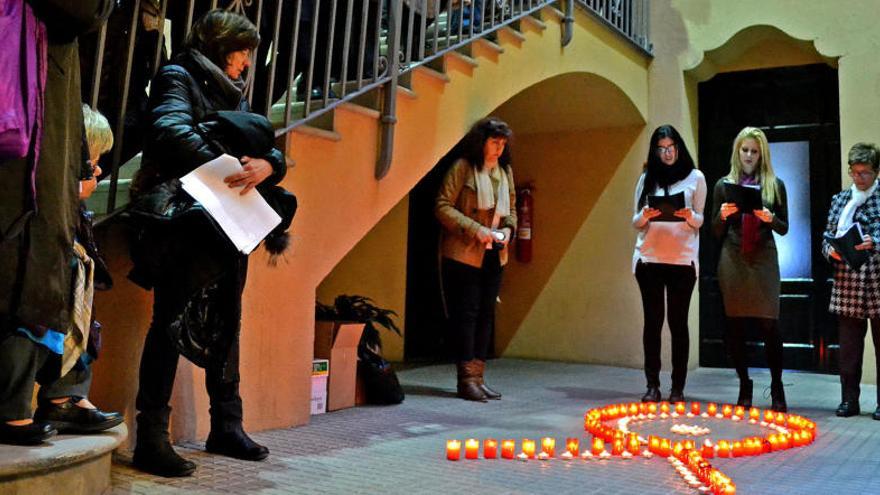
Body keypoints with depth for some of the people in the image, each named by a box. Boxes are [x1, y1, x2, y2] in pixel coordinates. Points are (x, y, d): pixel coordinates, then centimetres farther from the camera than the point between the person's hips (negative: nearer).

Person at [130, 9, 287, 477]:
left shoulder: (233, 94, 21)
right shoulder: (178, 78, 1)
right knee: (172, 322, -9)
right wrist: (227, 168, -24)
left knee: (226, 324, 11)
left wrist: (266, 165, -15)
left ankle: (226, 427, 22)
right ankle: (151, 438, -4)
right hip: (185, 223, -8)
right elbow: (171, 129, -19)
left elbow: (271, 150, 9)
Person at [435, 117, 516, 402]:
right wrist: (475, 229, -19)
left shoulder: (505, 171, 13)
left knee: (486, 314, 8)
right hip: (464, 254, -6)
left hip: (494, 256, 7)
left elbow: (512, 208, 22)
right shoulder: (463, 167, -7)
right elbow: (442, 206, -12)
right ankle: (466, 380, 2)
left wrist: (508, 229, 1)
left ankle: (477, 377, 16)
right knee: (466, 313, -4)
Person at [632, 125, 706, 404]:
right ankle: (652, 385, 5)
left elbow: (700, 220, 6)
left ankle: (678, 387, 5)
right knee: (652, 320, 1)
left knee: (678, 321, 0)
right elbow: (635, 221, 9)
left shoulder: (695, 177, 7)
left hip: (683, 259, -1)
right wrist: (644, 217, -14)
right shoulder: (647, 178, 11)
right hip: (649, 257, 1)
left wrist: (689, 216, -16)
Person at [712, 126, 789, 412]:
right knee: (735, 326, 3)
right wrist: (722, 215, -13)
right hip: (733, 260, 1)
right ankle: (744, 385, 17)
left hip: (763, 259, -1)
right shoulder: (724, 184, 7)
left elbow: (784, 228, 7)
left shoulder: (774, 185, 6)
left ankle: (777, 388, 11)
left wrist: (770, 218, -14)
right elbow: (716, 232, 8)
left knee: (769, 324, -5)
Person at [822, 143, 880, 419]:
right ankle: (849, 400, 18)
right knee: (848, 346, 8)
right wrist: (831, 251, -6)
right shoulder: (839, 200, 12)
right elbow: (827, 236, 13)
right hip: (847, 284, 3)